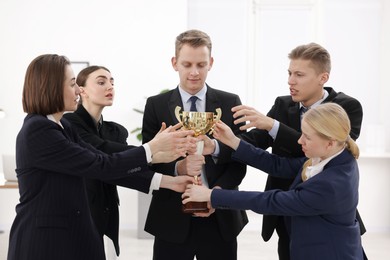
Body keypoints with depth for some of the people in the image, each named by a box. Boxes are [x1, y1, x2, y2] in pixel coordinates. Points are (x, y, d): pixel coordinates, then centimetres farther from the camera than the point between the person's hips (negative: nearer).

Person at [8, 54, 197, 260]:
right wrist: (152, 148, -13)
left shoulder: (62, 127, 9)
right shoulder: (37, 131, -19)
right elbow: (100, 166, -20)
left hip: (71, 235, 8)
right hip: (43, 241, -8)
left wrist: (167, 181, -2)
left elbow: (106, 167, 4)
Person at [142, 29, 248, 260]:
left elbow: (239, 159, 0)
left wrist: (217, 192, -17)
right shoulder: (156, 105, 2)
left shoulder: (230, 103, 3)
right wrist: (178, 168, -21)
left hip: (220, 218, 1)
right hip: (172, 218, 0)